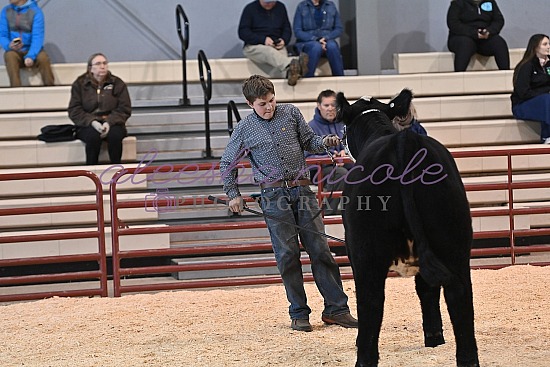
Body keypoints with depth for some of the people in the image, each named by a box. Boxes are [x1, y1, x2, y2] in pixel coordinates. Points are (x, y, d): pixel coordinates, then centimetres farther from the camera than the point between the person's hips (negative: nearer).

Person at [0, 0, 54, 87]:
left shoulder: (36, 12, -9)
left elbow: (38, 37, -17)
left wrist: (30, 56, -32)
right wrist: (9, 45, -23)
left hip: (32, 51, -1)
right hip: (15, 51, 1)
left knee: (43, 58, -32)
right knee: (10, 56, -32)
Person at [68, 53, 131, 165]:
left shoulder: (117, 83, 8)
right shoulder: (79, 84, 7)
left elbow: (124, 109, 1)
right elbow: (74, 110, -1)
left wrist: (109, 122, -17)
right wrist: (92, 122, -18)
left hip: (111, 124, 1)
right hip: (88, 125, -1)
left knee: (115, 134, -33)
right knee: (93, 136, -34)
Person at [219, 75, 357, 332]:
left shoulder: (290, 113, 8)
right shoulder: (244, 129, 4)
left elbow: (309, 141, 15)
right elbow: (227, 164, 14)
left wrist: (325, 142, -5)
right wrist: (233, 195, 8)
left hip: (302, 189, 2)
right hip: (273, 195, -2)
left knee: (320, 248, -1)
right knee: (287, 254, -3)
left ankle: (336, 308, 4)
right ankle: (299, 314, 5)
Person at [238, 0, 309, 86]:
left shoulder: (280, 7, 15)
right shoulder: (250, 9, 3)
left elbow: (287, 28, 20)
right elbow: (242, 32, -4)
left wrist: (284, 40, -4)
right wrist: (263, 40, -17)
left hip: (277, 46, 6)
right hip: (254, 46, -6)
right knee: (269, 52, -41)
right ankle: (293, 64, -66)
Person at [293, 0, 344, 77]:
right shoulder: (302, 6, 2)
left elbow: (339, 29, 7)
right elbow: (297, 31, -4)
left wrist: (326, 38, -13)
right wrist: (316, 40, -19)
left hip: (327, 41, 2)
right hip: (306, 43, -2)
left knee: (332, 46, -34)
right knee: (316, 46, -37)